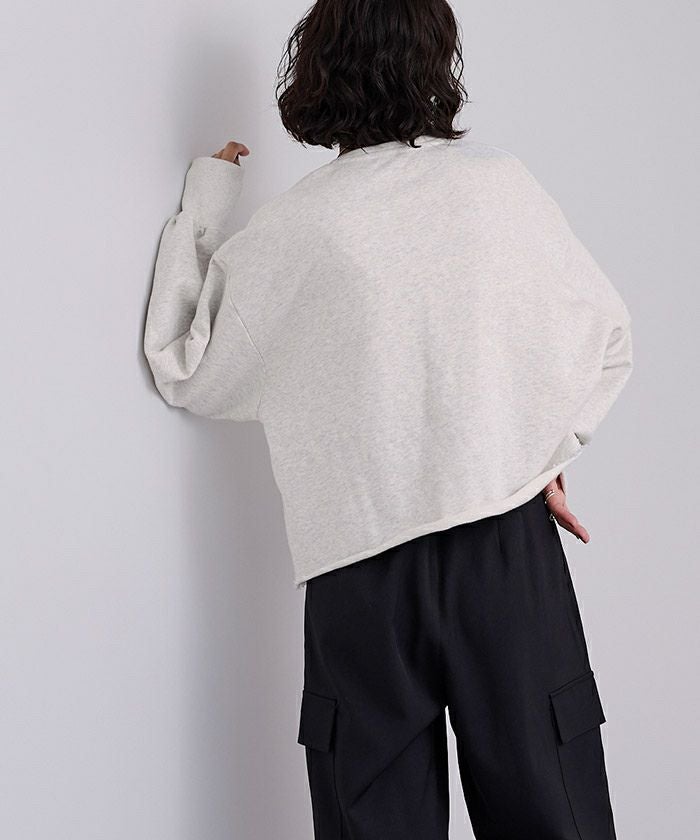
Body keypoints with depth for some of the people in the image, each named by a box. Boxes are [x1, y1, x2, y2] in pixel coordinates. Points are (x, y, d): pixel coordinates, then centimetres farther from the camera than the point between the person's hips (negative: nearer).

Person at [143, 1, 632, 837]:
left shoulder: (287, 230, -5)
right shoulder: (502, 182, 0)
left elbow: (189, 377, 8)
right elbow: (606, 337, 8)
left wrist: (202, 211, 15)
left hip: (363, 561, -1)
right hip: (511, 543, 1)